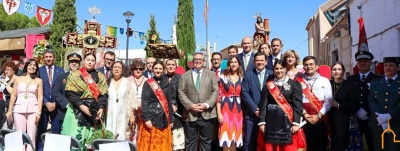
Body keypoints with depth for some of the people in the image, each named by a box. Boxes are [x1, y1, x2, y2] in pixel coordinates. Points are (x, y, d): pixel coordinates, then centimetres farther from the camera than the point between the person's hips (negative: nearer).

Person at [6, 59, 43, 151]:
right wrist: (9, 110, 5)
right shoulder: (18, 79, 10)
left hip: (33, 110, -1)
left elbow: (40, 97, 2)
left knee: (31, 136, -4)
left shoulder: (39, 81, 7)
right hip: (19, 110, 1)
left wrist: (39, 112, -7)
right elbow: (13, 95, 10)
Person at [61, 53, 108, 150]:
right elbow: (70, 93, -5)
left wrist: (101, 108, -12)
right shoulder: (75, 75, 4)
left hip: (94, 111, 2)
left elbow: (103, 94, 3)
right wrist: (81, 106, -16)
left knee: (91, 137, 3)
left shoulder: (100, 77, 9)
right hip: (77, 110, -2)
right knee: (75, 136, -6)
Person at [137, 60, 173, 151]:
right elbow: (144, 102, -6)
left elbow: (169, 101, 10)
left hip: (163, 119, 3)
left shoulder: (166, 83, 8)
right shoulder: (148, 83, -1)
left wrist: (171, 119, 8)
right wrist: (147, 119, -15)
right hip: (151, 118, -3)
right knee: (150, 143, 1)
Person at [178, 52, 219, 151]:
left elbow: (215, 91, 1)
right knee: (190, 142, 9)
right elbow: (181, 93, 2)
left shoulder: (211, 74, 10)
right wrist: (190, 105, -12)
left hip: (206, 114, 0)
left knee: (206, 141, 9)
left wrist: (207, 104, -12)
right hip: (190, 114, 0)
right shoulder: (185, 75, 9)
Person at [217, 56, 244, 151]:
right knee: (226, 133, -3)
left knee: (235, 134, 8)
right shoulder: (223, 77, -1)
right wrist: (219, 113, -10)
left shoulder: (242, 78, 9)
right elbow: (219, 95, -4)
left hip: (238, 109, 3)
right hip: (226, 108, -3)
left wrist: (244, 111, 2)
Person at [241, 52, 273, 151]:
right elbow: (244, 93, -3)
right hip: (251, 113, 0)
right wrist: (255, 109, -10)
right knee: (249, 142, 2)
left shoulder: (271, 74, 6)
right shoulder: (248, 74, 5)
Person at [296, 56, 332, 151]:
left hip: (321, 119, 0)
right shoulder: (299, 82, 8)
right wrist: (304, 114, -9)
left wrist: (319, 115, -8)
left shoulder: (324, 81, 8)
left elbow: (328, 100, 0)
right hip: (305, 119, 0)